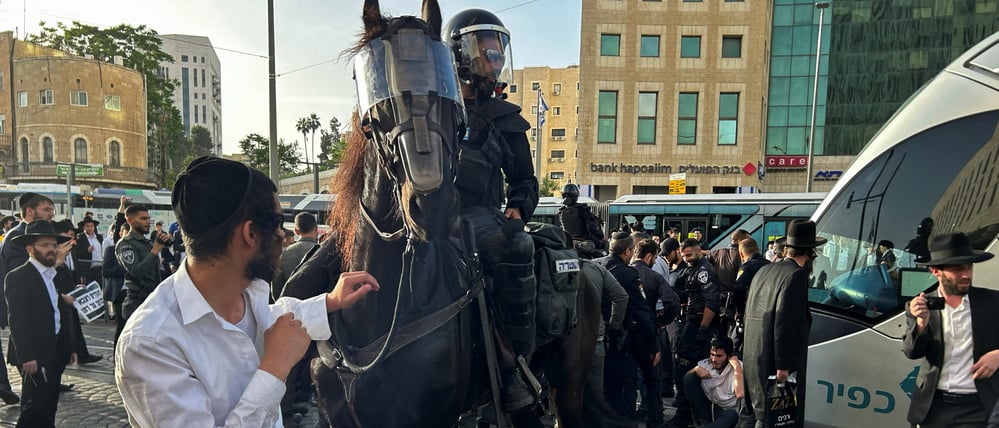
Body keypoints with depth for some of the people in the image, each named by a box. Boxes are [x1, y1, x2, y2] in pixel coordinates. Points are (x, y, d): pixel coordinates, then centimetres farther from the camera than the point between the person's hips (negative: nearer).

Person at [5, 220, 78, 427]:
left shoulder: (60, 276, 12)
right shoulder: (17, 277, -8)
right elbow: (17, 320, -14)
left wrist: (70, 347, 13)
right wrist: (26, 357, -19)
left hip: (57, 353, 7)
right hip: (34, 355, -7)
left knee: (49, 406, 13)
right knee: (36, 407, -5)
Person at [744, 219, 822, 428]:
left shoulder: (764, 270, 9)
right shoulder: (797, 275, -14)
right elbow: (784, 323, -21)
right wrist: (783, 366, -18)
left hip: (755, 360, 8)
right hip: (776, 362, -8)